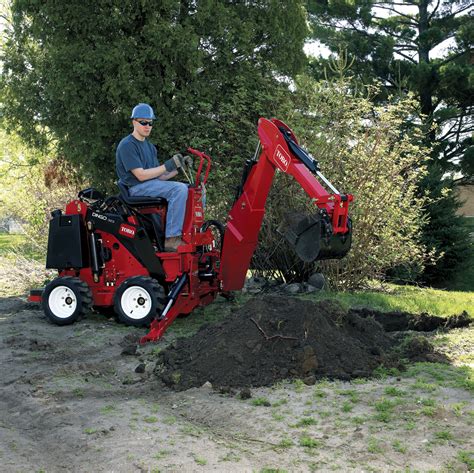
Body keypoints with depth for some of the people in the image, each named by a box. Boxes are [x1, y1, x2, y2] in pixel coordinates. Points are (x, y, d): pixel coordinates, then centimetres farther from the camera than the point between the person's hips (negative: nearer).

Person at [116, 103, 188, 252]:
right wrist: (167, 166, -15)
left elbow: (158, 176, 15)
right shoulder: (127, 145, -7)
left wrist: (178, 168, -1)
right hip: (136, 188, -9)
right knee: (180, 189, -30)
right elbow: (141, 175, -16)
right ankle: (171, 238, -31)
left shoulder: (150, 147, 21)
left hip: (153, 186, 9)